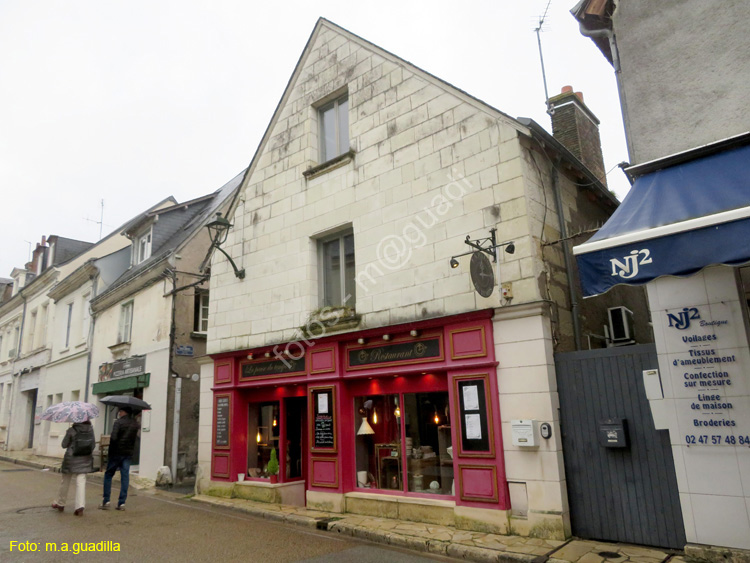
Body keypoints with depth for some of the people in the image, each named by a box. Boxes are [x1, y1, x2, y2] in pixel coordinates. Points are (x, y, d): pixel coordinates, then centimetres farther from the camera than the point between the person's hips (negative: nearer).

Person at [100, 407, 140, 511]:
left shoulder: (119, 422, -10)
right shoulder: (135, 423, 7)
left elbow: (113, 437, -16)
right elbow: (135, 438, 9)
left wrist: (111, 450, -7)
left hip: (117, 452, -4)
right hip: (129, 453, 5)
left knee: (108, 475, 10)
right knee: (125, 477, 6)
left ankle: (106, 501, 9)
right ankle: (122, 503, 7)